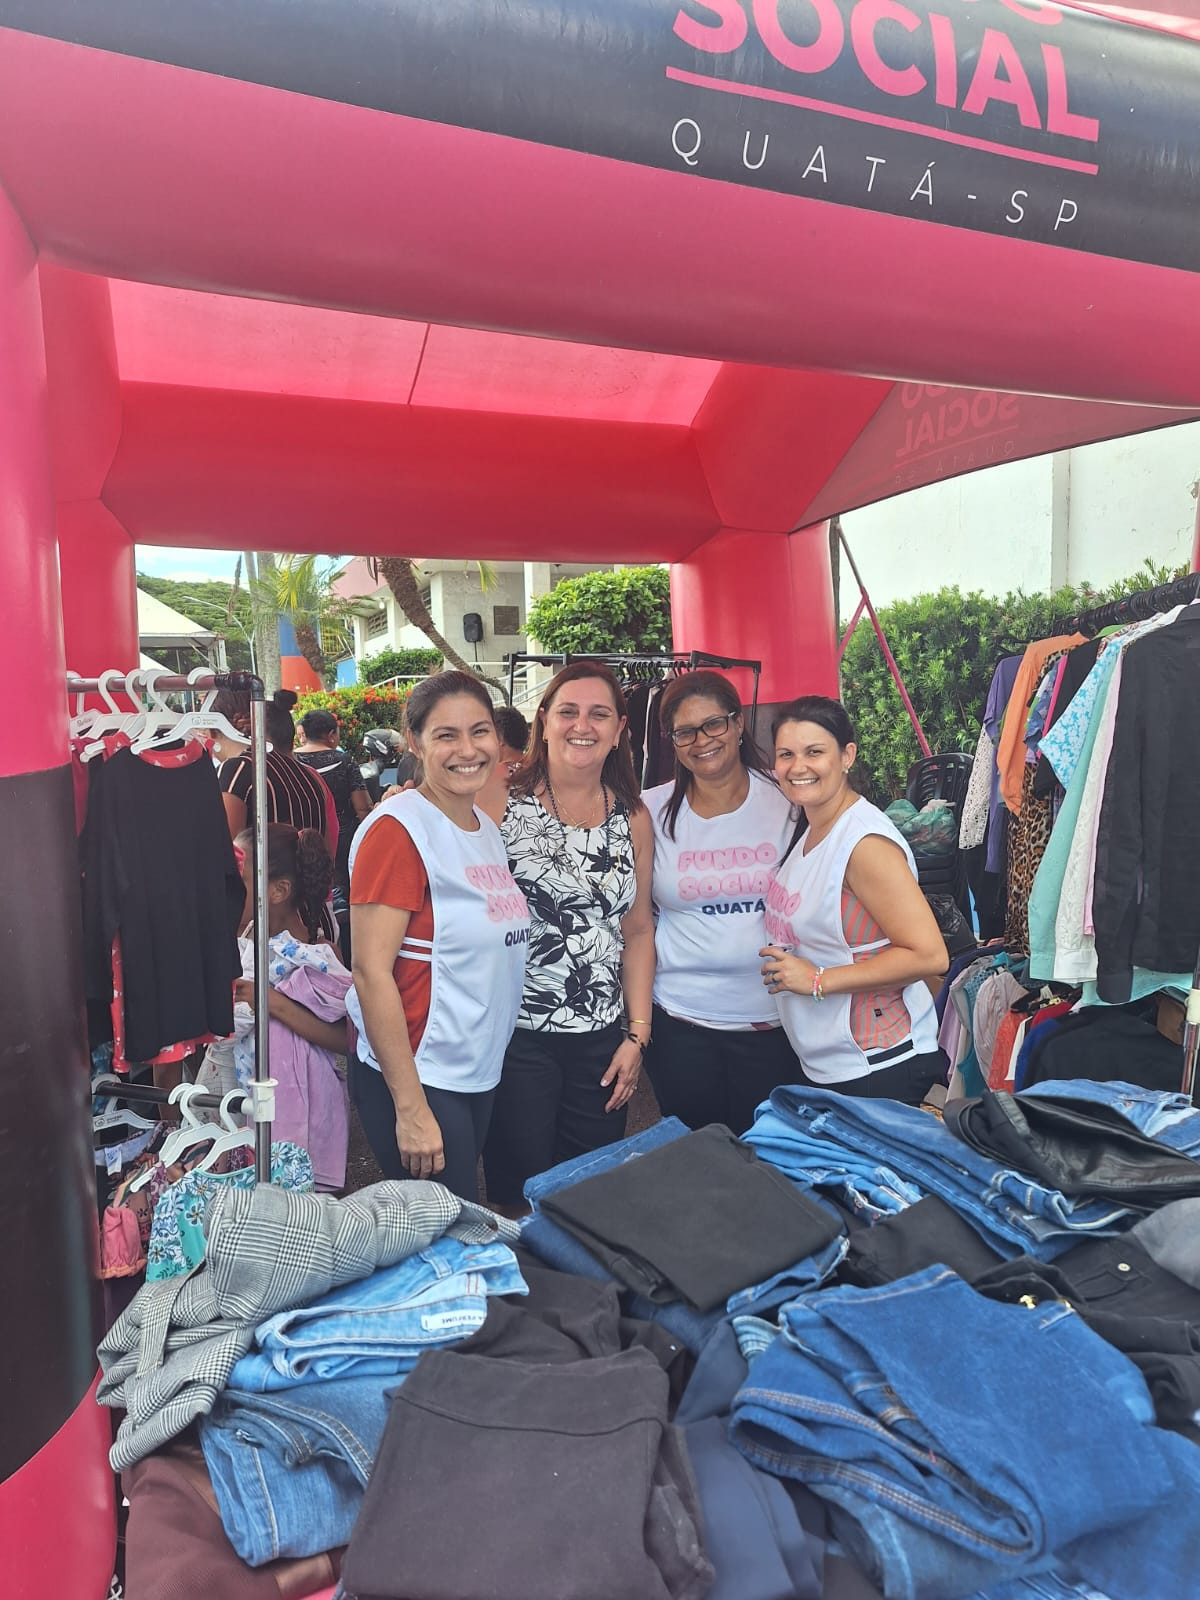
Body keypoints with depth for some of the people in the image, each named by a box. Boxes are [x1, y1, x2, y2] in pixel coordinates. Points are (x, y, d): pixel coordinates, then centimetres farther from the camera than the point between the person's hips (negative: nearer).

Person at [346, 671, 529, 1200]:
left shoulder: (488, 828, 8)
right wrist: (411, 1107, -19)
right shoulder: (398, 828, -16)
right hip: (416, 1079, -8)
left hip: (483, 1075, 8)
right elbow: (371, 972, -19)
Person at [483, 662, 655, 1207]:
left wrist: (637, 1034, 7)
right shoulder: (503, 804, -6)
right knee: (520, 1195, 6)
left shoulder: (633, 818, 6)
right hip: (518, 1034, -3)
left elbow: (638, 929, 9)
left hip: (602, 1039, 4)